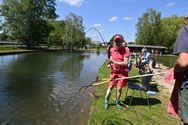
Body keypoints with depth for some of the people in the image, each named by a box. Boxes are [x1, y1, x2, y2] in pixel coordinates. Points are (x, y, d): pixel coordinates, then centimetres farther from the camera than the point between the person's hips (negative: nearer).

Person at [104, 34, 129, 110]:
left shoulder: (125, 50, -12)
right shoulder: (112, 50, 2)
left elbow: (126, 63, -19)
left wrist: (114, 62, -19)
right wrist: (110, 63, 1)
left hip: (122, 72, -2)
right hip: (114, 71, 3)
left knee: (119, 88, 6)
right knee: (110, 87, 5)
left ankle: (117, 102, 27)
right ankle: (106, 102, 20)